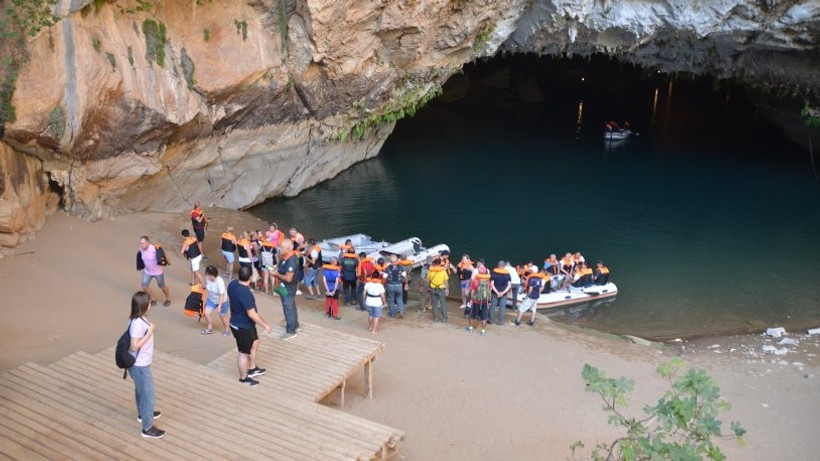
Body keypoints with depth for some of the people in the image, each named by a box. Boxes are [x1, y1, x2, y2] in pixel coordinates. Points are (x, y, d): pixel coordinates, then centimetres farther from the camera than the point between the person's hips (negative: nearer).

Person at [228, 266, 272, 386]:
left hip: (237, 322, 9)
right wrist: (265, 325, -17)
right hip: (243, 326, -9)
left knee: (255, 343, 27)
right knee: (243, 353, 11)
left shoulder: (232, 284, -7)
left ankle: (252, 369, 42)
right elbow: (252, 314, -28)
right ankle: (243, 378, 30)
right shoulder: (245, 293, -34)